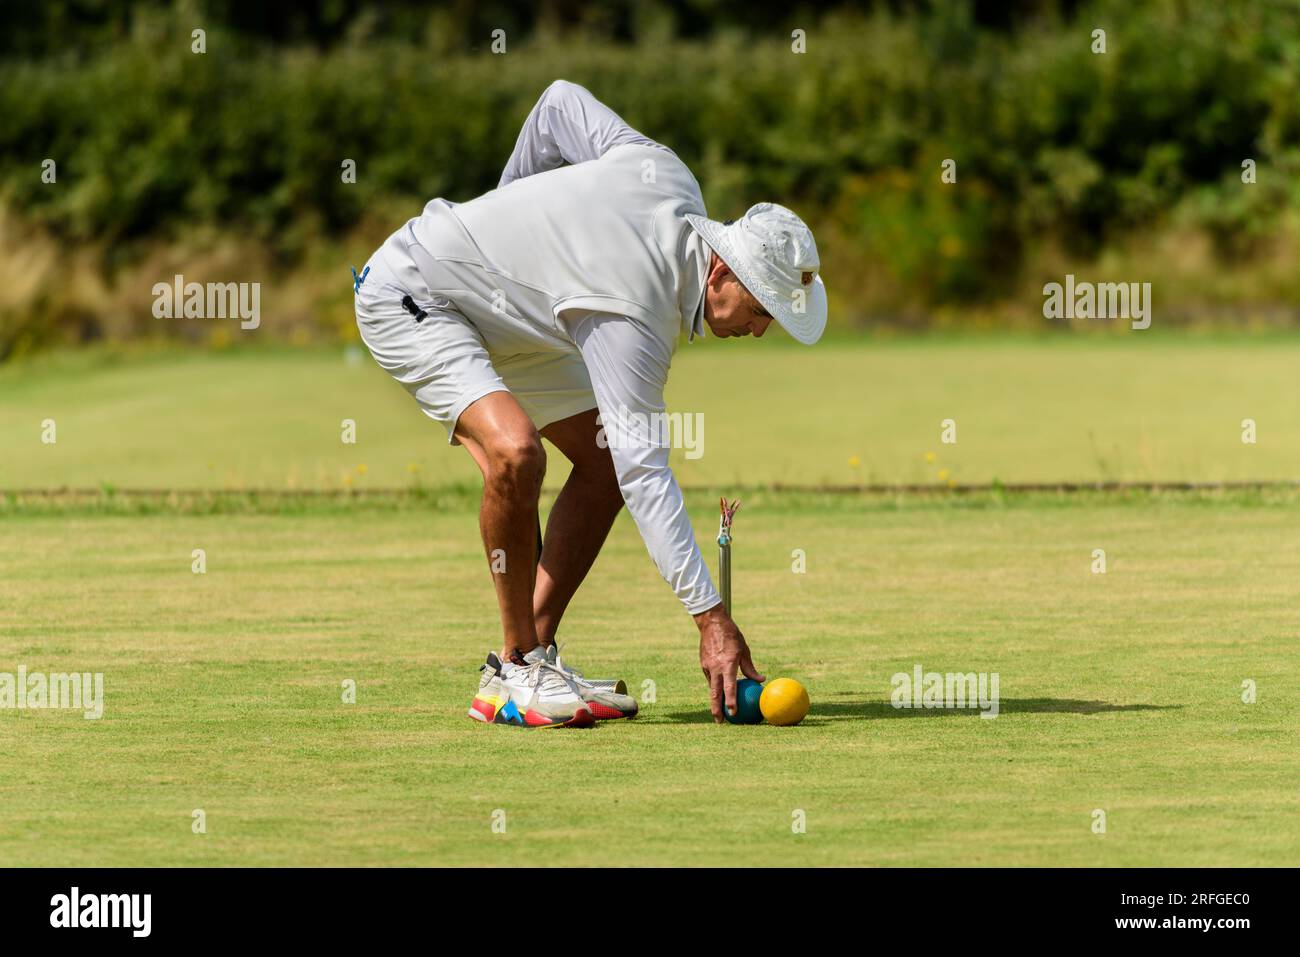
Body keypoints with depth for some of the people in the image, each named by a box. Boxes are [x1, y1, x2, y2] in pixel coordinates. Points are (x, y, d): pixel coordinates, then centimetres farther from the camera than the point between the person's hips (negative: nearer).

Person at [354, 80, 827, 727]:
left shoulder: (667, 175, -14)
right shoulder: (633, 316, -33)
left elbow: (561, 102, 2)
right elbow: (646, 472, -36)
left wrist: (512, 210, 19)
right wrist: (711, 617, -38)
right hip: (408, 300, -10)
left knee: (603, 456, 3)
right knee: (514, 449, -33)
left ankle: (533, 653, 5)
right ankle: (514, 671, -19)